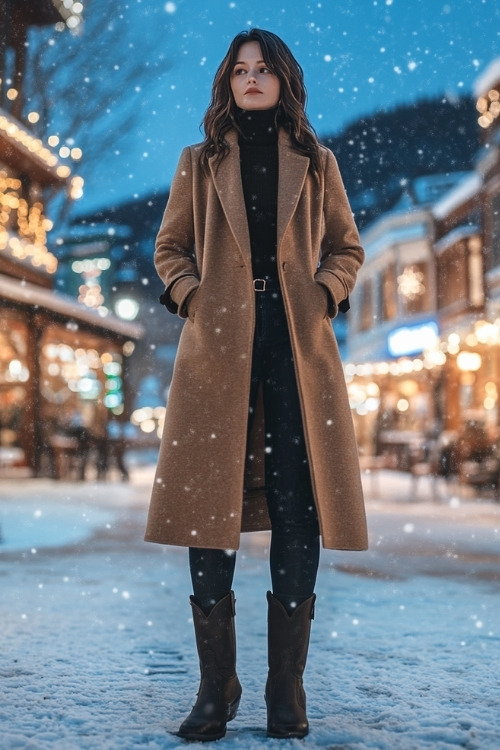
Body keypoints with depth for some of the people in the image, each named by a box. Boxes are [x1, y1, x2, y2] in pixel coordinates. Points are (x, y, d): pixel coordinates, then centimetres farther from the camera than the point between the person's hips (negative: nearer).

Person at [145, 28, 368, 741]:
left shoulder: (315, 164, 15)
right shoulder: (200, 162, 15)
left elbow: (347, 247, 18)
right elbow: (169, 247, 17)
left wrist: (323, 295, 0)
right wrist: (191, 298, -1)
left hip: (299, 344, 0)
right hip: (218, 345, 0)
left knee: (298, 513, -4)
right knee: (209, 509, -4)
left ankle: (287, 692, 8)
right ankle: (216, 689, 7)